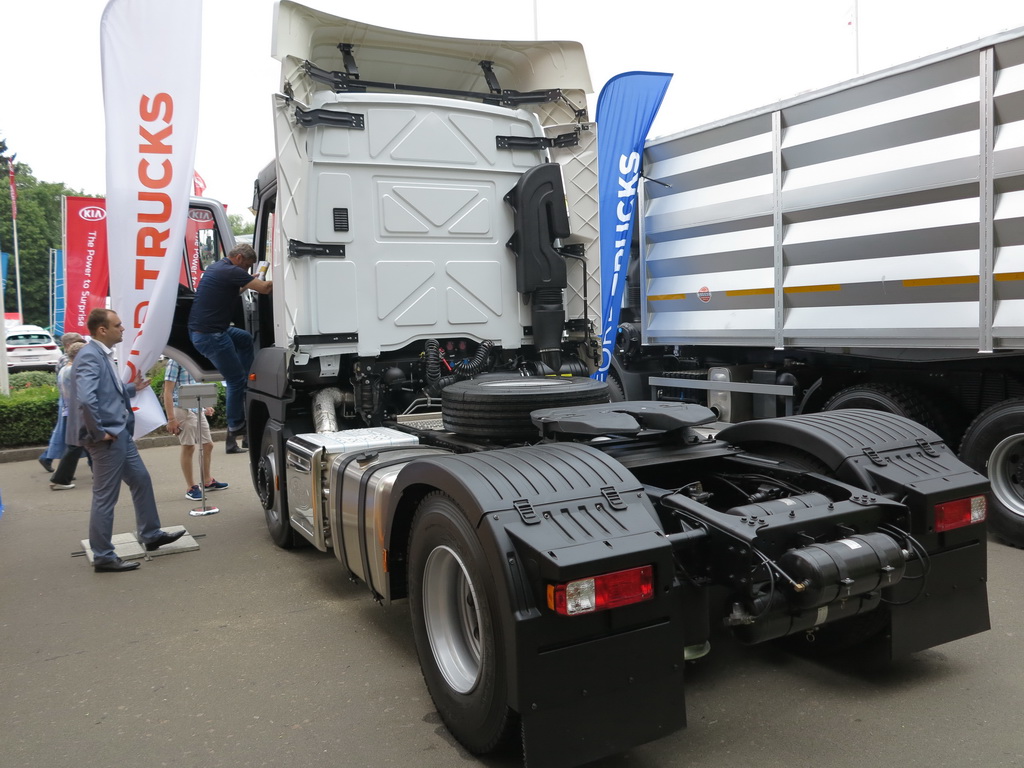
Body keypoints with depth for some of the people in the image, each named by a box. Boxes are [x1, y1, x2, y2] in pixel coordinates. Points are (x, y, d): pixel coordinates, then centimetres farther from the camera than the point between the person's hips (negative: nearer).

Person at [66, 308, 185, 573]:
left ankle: (151, 535, 32)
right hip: (107, 437, -10)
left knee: (141, 480, 19)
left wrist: (132, 388, 14)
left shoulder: (103, 354, 13)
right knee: (105, 498, 0)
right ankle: (103, 556, 11)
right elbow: (86, 399, -32)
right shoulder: (90, 356, -19)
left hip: (120, 432, 10)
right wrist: (99, 432, -23)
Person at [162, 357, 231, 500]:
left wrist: (205, 407, 18)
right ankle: (191, 488, 11)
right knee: (188, 447, 0)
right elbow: (168, 391, -13)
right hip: (183, 409, -7)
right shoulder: (175, 361, -11)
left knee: (208, 444, 12)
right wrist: (171, 419, -17)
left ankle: (207, 481, 29)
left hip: (198, 409, 7)